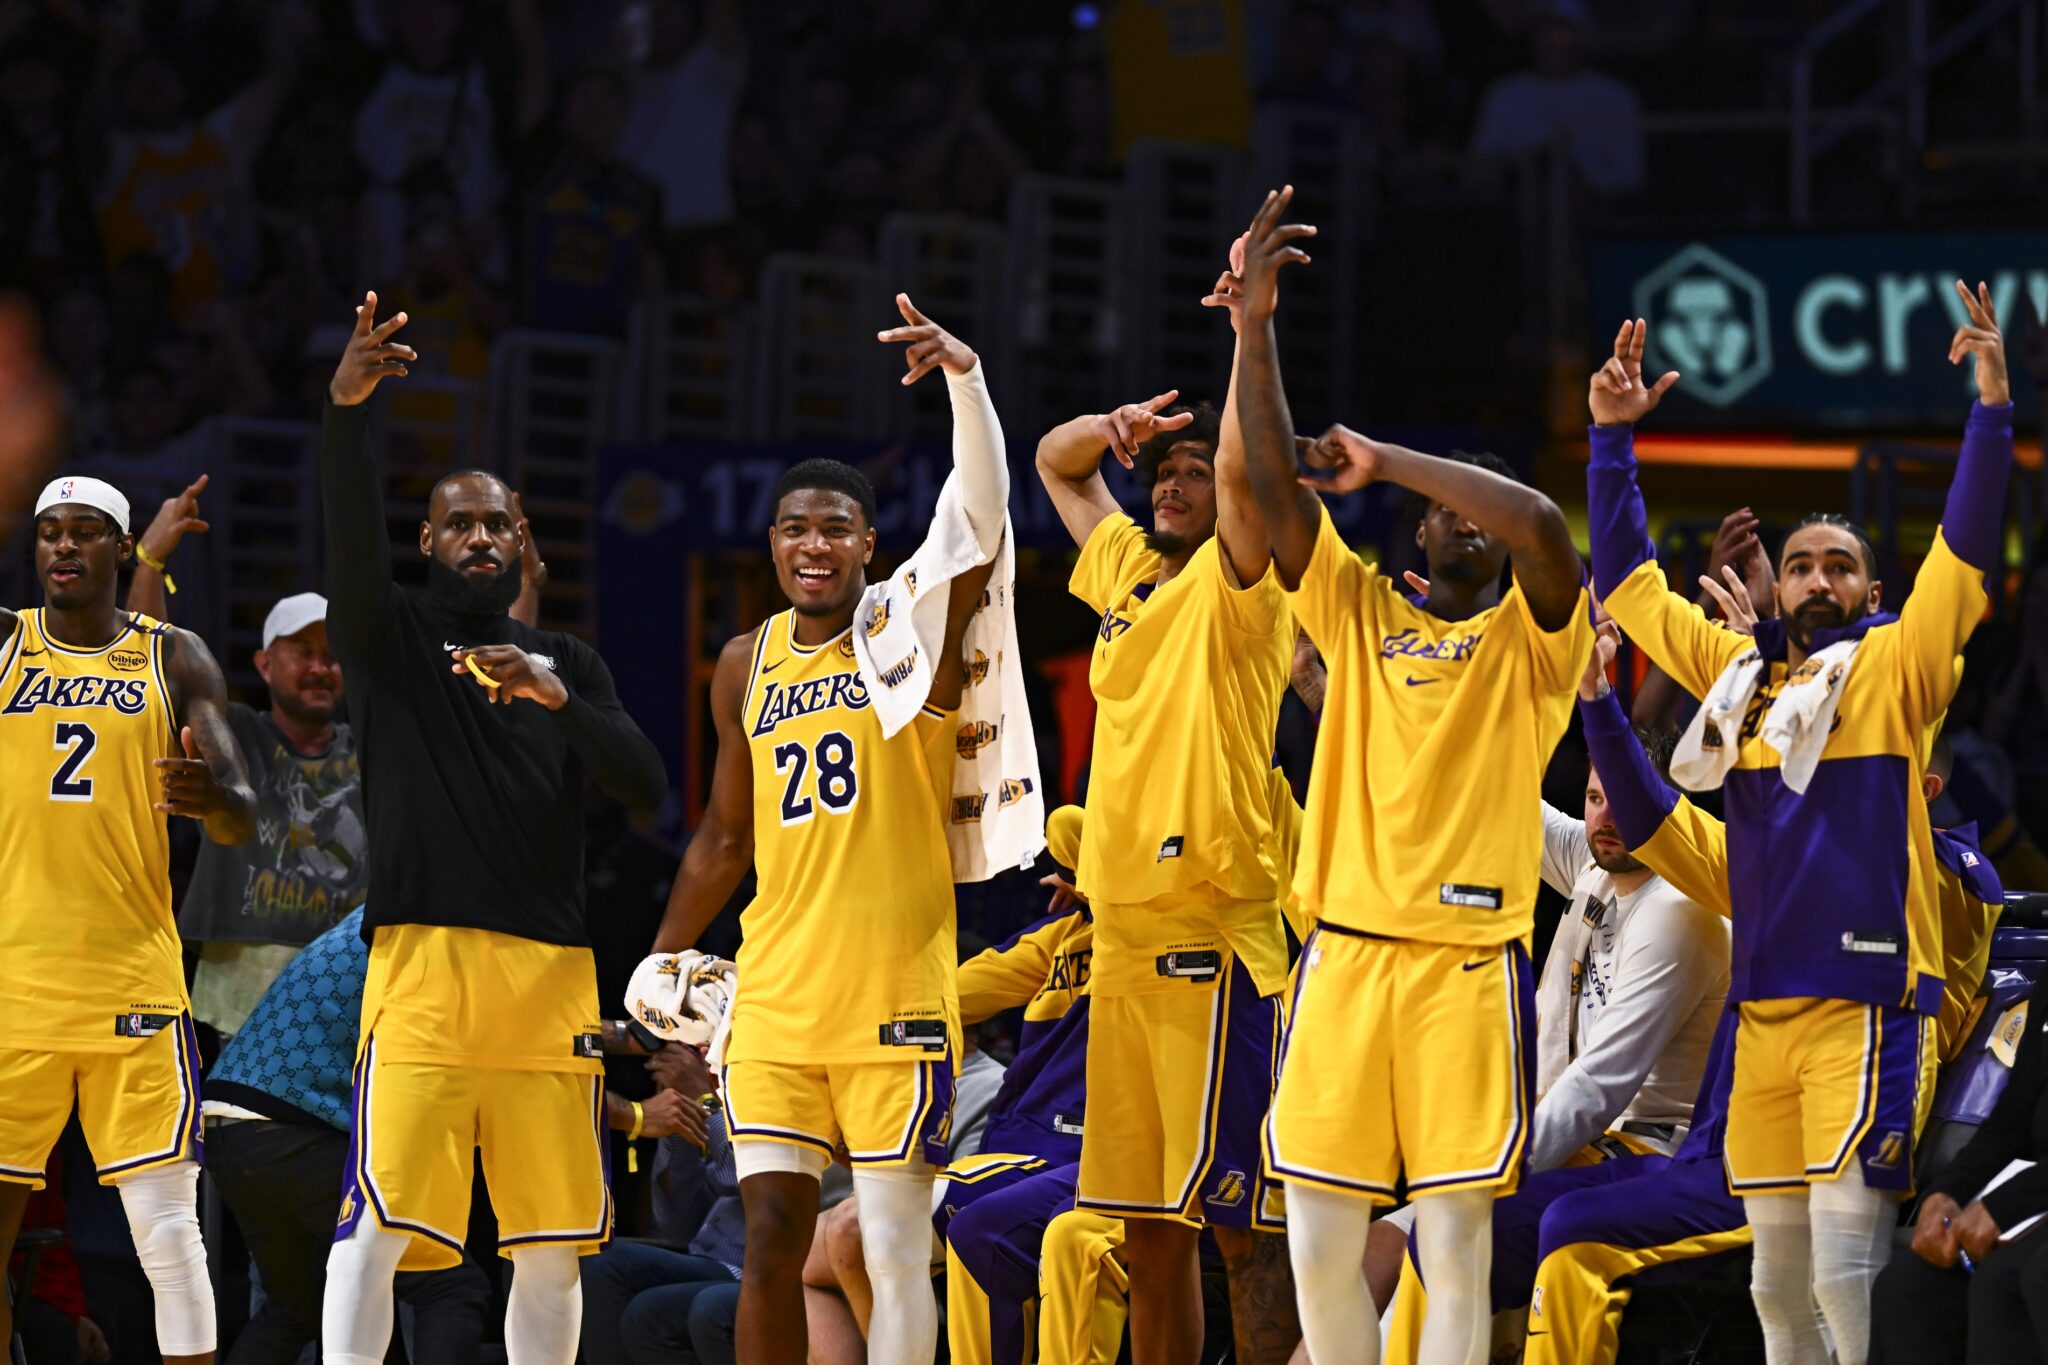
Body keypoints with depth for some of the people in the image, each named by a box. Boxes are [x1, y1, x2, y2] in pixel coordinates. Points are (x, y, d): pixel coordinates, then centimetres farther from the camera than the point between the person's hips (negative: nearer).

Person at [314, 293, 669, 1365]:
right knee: (377, 1225, -14)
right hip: (422, 963, -4)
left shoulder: (568, 665, 17)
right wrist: (345, 414, -30)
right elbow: (351, 538, -13)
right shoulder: (393, 641, 7)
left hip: (549, 974, 4)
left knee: (551, 1246, 5)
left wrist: (558, 698, -12)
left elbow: (646, 788, 5)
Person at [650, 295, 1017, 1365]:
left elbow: (982, 515, -21)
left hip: (896, 992, -4)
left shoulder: (914, 620, -2)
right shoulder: (746, 666, 12)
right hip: (773, 992, 4)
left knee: (895, 1252, -3)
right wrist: (660, 958, 22)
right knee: (771, 1239, 1)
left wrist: (965, 376, -35)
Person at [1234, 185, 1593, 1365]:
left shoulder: (1529, 638, 5)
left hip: (1466, 958, -3)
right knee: (1320, 1242, 1)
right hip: (1344, 950, 3)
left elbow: (1538, 523, -15)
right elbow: (1276, 489, 5)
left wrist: (1385, 459, -7)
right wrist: (1255, 332, -5)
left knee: (1456, 1245, -4)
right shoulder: (1361, 614, 15)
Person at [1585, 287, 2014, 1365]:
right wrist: (1612, 440, 18)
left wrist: (1992, 407, -17)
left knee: (1847, 1267, -13)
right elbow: (1629, 585, 23)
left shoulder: (1893, 669, 3)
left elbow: (1965, 550, -8)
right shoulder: (1739, 673, 16)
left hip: (1865, 1003, -6)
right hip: (1763, 1009, 6)